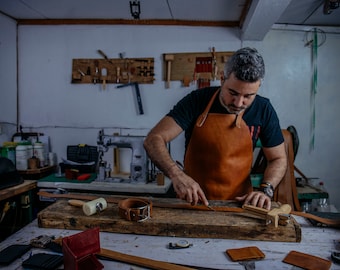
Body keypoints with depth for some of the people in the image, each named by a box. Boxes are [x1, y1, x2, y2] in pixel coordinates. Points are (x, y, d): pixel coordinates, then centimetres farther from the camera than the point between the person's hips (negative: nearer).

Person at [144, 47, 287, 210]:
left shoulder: (263, 110, -6)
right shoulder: (196, 101, -11)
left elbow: (278, 158, 5)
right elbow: (153, 140, -15)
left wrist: (266, 189, -13)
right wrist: (176, 174, -32)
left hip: (238, 203, 2)